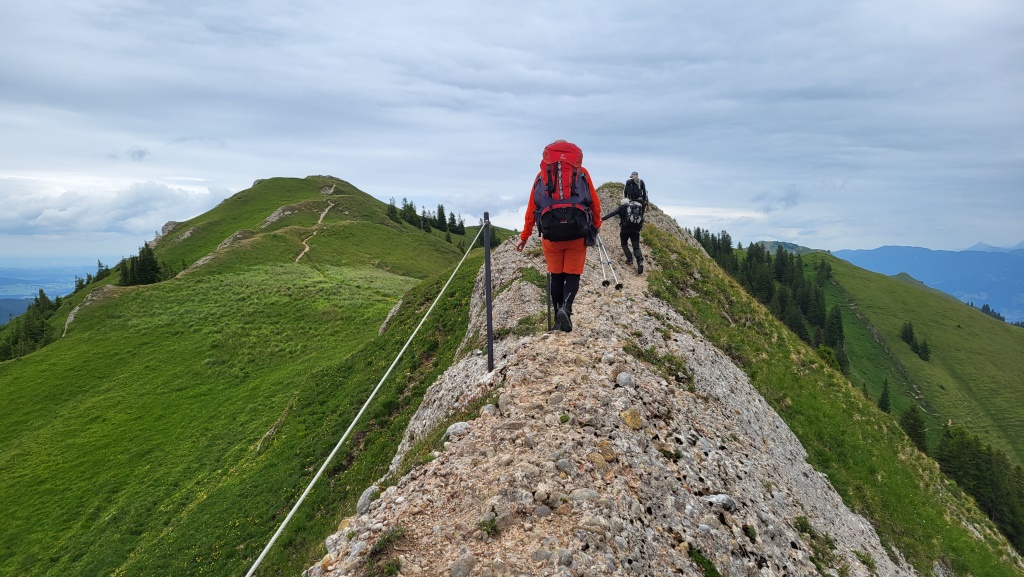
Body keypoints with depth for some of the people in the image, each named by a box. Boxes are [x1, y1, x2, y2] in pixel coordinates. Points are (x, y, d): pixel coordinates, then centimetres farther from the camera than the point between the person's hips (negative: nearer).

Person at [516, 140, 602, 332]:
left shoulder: (542, 174, 13)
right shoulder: (582, 173, 12)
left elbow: (531, 208, 12)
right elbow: (595, 204, 11)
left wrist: (524, 236, 16)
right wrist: (596, 227, 25)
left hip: (551, 234, 1)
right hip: (577, 233, -1)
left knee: (556, 276, 14)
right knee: (573, 275, 7)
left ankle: (558, 319, 14)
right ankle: (566, 308, -17)